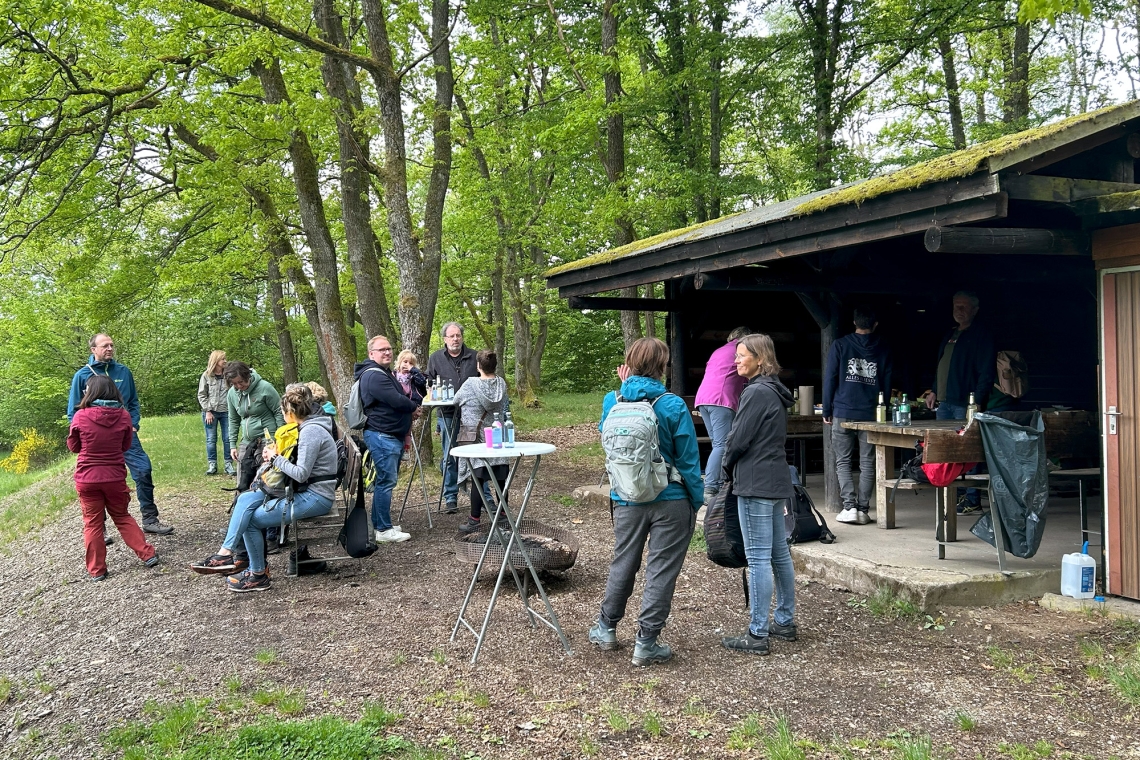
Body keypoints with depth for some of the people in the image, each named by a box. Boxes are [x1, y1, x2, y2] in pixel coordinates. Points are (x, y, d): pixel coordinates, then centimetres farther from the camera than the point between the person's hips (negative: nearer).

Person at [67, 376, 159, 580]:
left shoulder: (81, 416, -12)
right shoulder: (123, 416, -6)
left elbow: (73, 446, 5)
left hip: (87, 478, -2)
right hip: (115, 477, 2)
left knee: (92, 523, 10)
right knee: (122, 517, 19)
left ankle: (97, 570, 15)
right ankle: (148, 555, 17)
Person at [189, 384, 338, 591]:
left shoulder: (311, 431, -19)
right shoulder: (308, 426, 14)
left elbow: (301, 474, -23)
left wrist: (276, 458, -10)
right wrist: (275, 455, 2)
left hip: (316, 497, -10)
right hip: (307, 490, 10)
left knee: (252, 519, -7)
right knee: (246, 500, 0)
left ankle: (258, 575, 8)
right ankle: (228, 553, -4)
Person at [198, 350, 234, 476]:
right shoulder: (206, 376, 0)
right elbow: (201, 395, 1)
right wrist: (207, 411, -7)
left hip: (226, 412, 1)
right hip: (210, 412, -1)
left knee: (228, 438, 2)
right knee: (211, 439, 5)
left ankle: (229, 465, 9)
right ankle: (212, 465, 13)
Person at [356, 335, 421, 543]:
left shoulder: (385, 373, 21)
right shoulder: (374, 375, -15)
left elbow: (399, 399, 23)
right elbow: (397, 401, -22)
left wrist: (410, 404, 2)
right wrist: (414, 407, -4)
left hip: (392, 436, 11)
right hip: (382, 436, -11)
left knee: (385, 481, 14)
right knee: (386, 481, -9)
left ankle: (379, 524, 22)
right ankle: (384, 530, -5)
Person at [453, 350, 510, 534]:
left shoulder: (471, 384, -11)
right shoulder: (501, 384, 1)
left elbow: (456, 400, 5)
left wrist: (466, 402, 25)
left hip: (476, 437, -4)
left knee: (477, 477, -3)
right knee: (500, 477, 10)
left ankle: (475, 520, -1)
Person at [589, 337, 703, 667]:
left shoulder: (611, 401, -5)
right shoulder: (674, 406, -15)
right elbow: (688, 461, -10)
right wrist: (696, 501, 2)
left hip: (626, 500, 4)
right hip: (670, 501, -3)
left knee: (623, 564, 20)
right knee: (662, 570, 7)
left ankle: (606, 628, 32)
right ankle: (646, 643, 13)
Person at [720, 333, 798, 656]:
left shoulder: (756, 392, -15)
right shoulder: (775, 392, 14)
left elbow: (737, 439, -15)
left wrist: (728, 463, 4)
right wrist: (736, 463, 14)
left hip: (755, 484, -10)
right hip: (776, 481, 10)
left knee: (758, 558, -6)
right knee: (779, 553, 15)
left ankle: (757, 635, -1)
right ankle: (785, 622, 26)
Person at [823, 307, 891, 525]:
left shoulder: (840, 345, 1)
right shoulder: (883, 349, 8)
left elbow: (830, 379, -1)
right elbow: (887, 384, 11)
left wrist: (827, 411, 4)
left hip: (843, 413, -2)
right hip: (871, 415, 2)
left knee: (843, 462, 5)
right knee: (868, 464, 7)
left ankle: (849, 506, -5)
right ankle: (863, 509, 7)